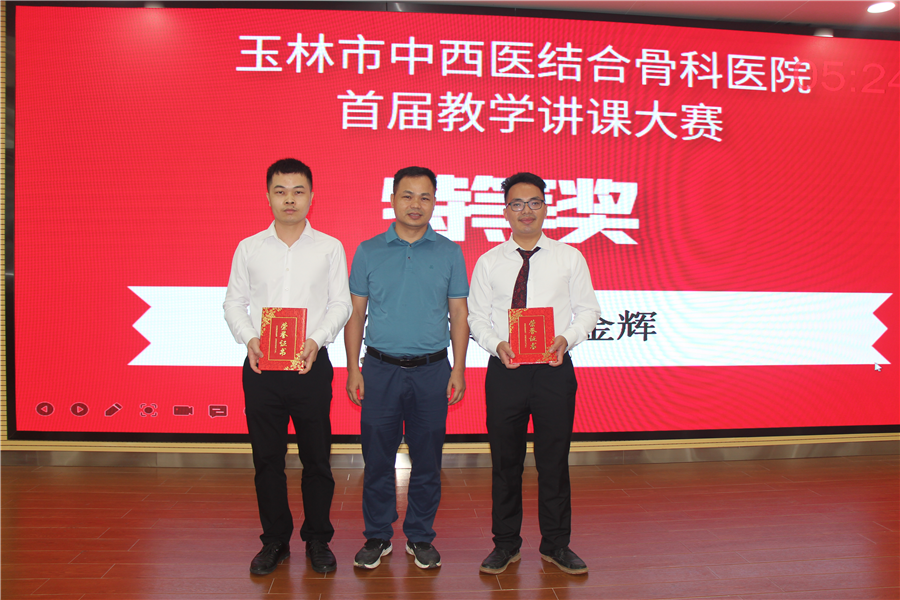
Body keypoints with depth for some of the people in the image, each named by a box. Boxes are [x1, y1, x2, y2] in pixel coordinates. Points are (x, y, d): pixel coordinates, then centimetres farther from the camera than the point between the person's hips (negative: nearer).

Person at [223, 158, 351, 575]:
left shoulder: (329, 247, 4)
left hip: (311, 365, -1)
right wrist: (250, 340, -9)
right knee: (267, 458, 8)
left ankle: (318, 540, 22)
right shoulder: (249, 248, 7)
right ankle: (275, 540, 24)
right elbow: (234, 302, 8)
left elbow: (341, 303, 2)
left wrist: (315, 340, -14)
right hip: (261, 366, 1)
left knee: (316, 458, 6)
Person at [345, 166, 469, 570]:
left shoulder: (450, 253, 5)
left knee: (427, 459, 8)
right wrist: (353, 369, 0)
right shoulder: (368, 252, 5)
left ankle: (420, 538, 24)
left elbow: (459, 315, 5)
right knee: (377, 458, 6)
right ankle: (377, 536, 23)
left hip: (431, 370, 0)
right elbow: (355, 313, 6)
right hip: (380, 369, 0)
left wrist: (458, 370, -1)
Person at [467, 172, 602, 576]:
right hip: (504, 371, 1)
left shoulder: (570, 258, 5)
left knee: (555, 460, 7)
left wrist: (566, 338, -14)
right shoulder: (488, 263, 6)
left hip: (554, 369, 0)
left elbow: (588, 309, 4)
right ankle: (505, 544, 25)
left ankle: (556, 545, 24)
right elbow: (476, 316, 5)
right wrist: (498, 344, -13)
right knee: (505, 461, 9)